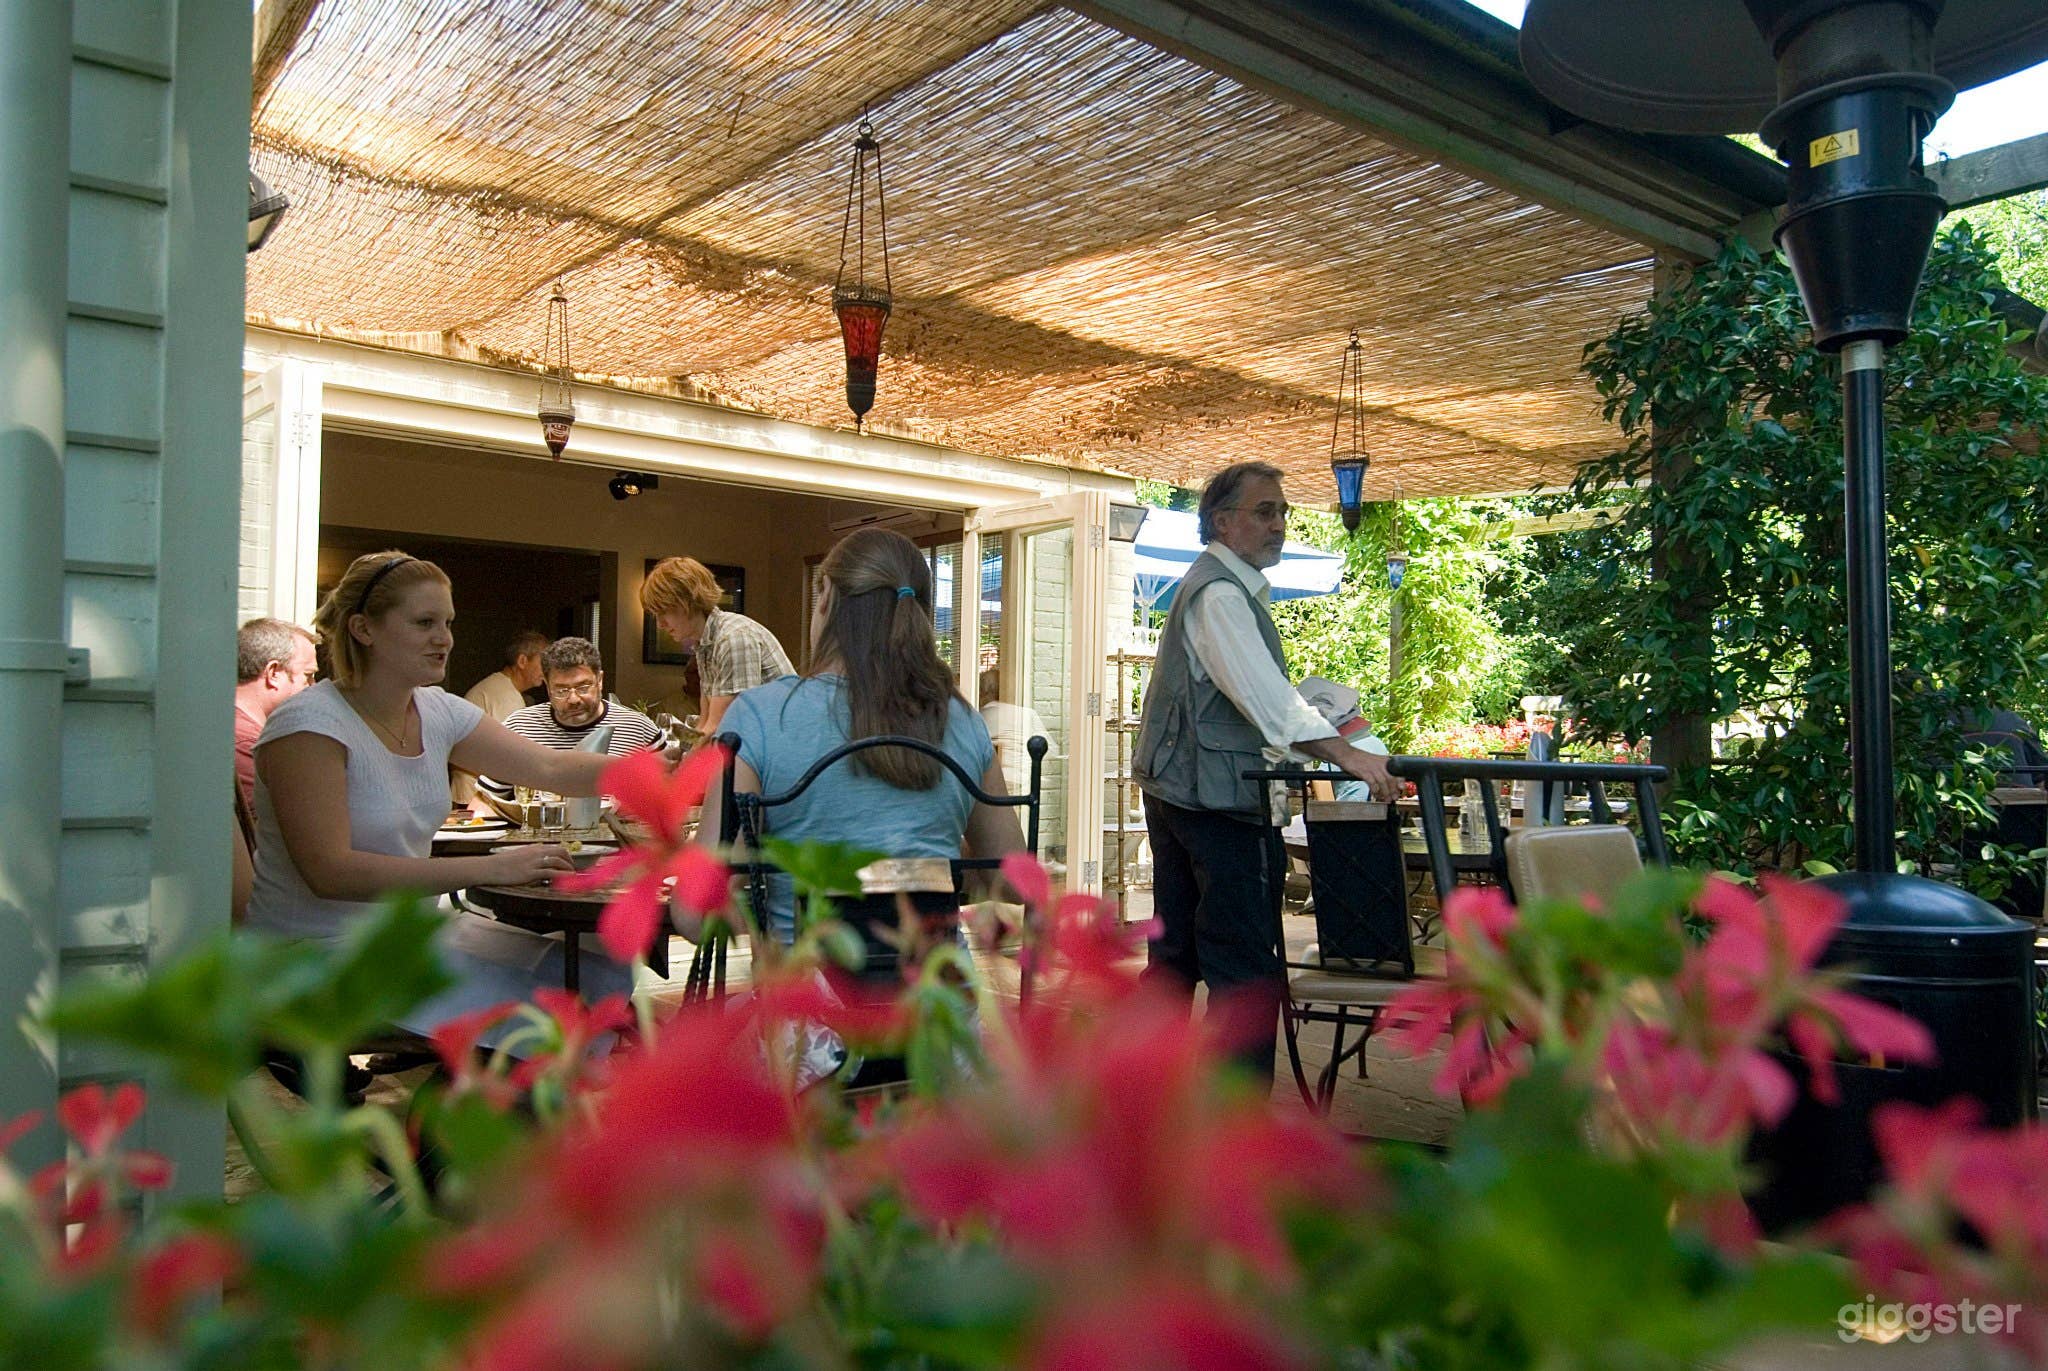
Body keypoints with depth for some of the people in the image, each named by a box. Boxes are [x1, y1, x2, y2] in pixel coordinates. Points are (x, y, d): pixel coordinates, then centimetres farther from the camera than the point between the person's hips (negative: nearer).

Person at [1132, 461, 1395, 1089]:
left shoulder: (1226, 587, 21)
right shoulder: (1220, 590, -12)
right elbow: (1261, 693, -24)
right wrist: (1345, 754, -31)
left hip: (1177, 792, 11)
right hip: (1218, 797, -11)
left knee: (1175, 955, 15)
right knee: (1247, 969, -8)